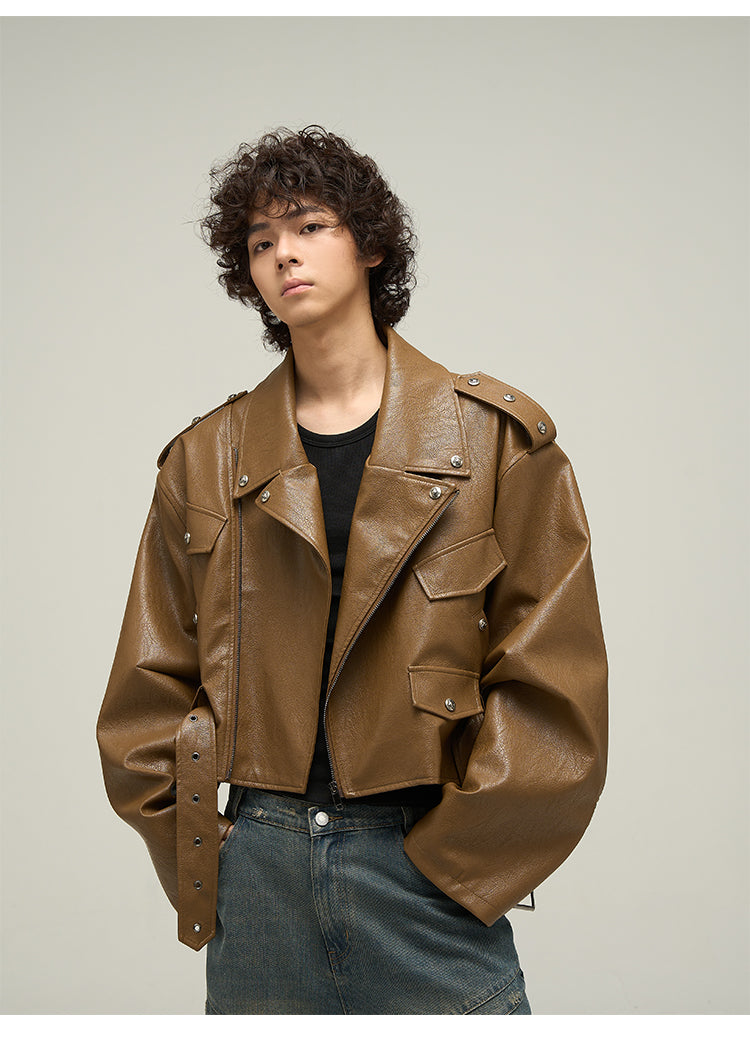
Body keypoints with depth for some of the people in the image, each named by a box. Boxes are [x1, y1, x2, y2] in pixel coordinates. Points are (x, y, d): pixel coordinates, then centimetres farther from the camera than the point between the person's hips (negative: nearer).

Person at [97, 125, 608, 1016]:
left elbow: (552, 678, -3)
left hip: (429, 867, -2)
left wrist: (453, 855, -7)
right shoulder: (205, 461, 6)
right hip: (255, 865, 2)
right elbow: (150, 691, 9)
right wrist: (197, 860, 1)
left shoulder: (497, 439, -1)